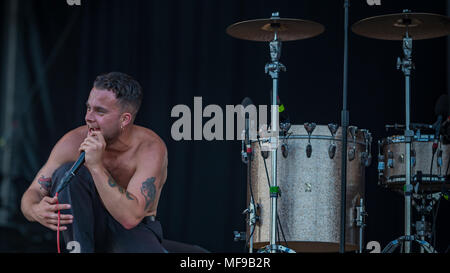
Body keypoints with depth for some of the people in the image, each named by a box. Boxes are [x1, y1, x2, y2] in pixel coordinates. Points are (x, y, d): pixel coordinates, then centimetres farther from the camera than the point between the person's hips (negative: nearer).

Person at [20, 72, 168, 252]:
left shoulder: (151, 148, -23)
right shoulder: (74, 141, -14)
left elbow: (131, 217, -34)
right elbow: (33, 193, -10)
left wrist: (96, 166, -38)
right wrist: (35, 210, -36)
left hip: (135, 230, -2)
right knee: (67, 172, -25)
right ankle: (80, 250, -18)